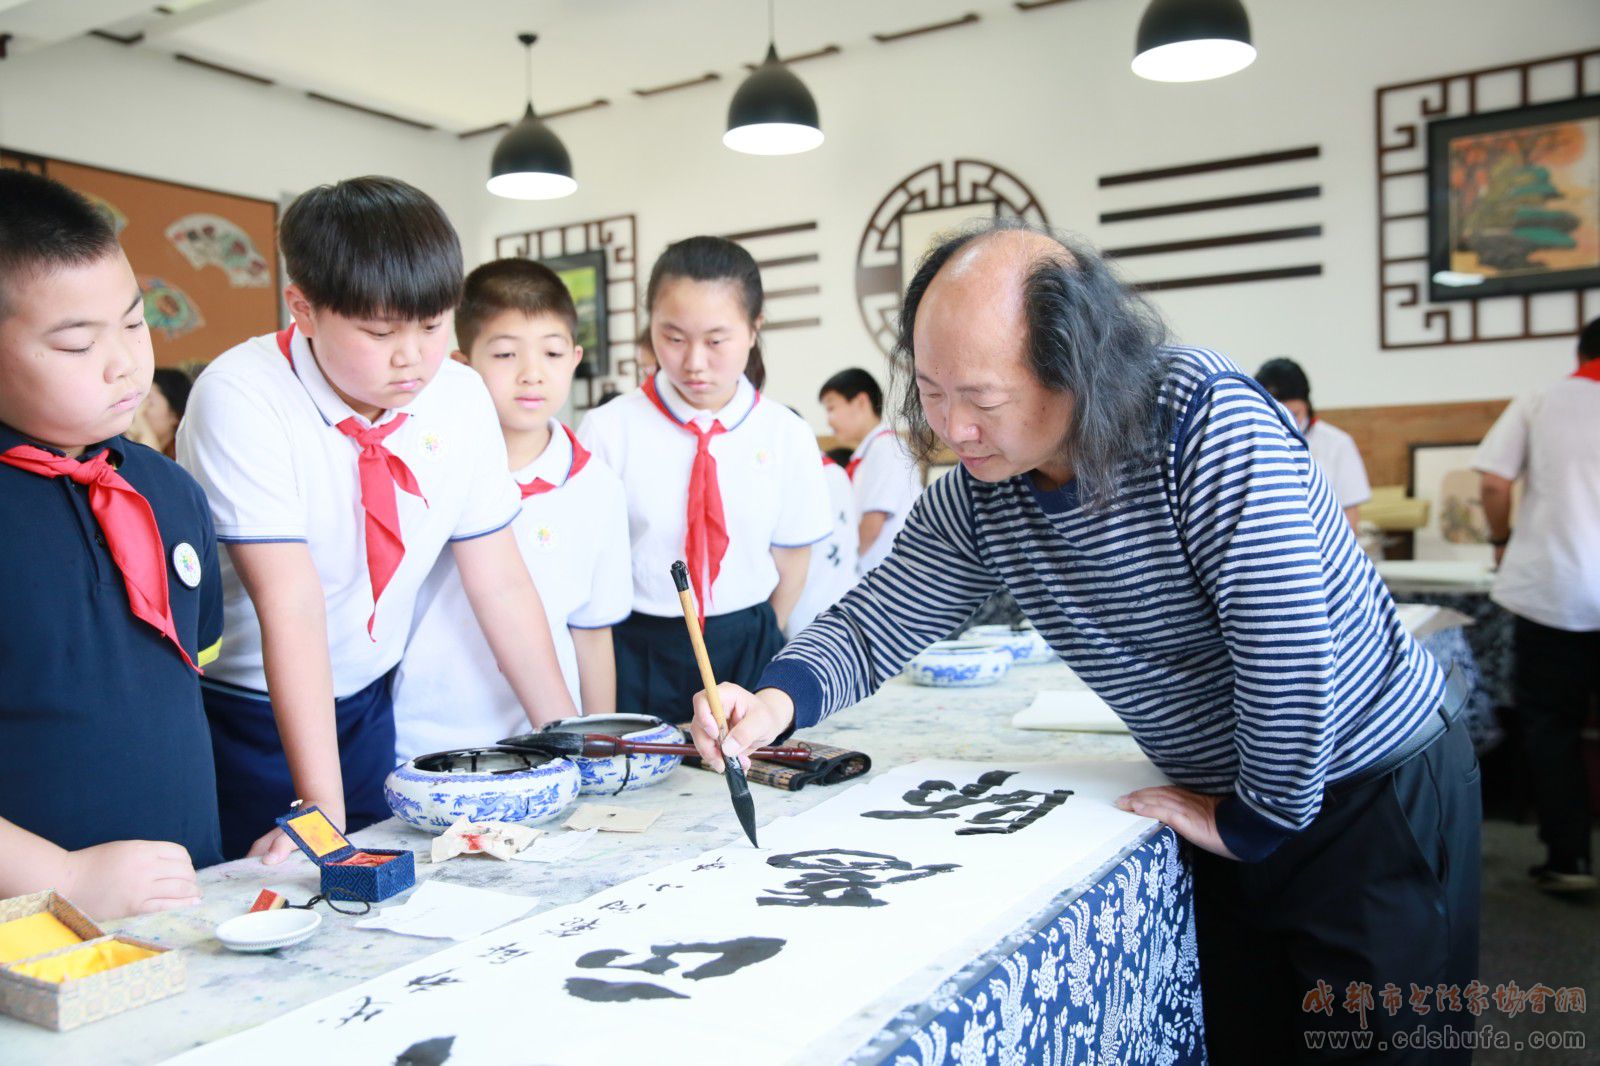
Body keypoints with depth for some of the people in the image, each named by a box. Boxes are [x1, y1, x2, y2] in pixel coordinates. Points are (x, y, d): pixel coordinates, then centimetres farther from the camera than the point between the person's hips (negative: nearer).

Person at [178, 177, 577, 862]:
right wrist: (322, 809, -31)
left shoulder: (461, 399, -9)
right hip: (240, 714, -4)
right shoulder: (240, 399, -23)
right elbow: (290, 602, -30)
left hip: (367, 707, 4)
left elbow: (500, 584, -5)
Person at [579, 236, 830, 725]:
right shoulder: (608, 430, -7)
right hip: (637, 652, -1)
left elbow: (791, 556, 5)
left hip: (744, 652, 1)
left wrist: (764, 644, 7)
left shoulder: (788, 437, -3)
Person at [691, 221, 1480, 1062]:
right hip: (1232, 810, 6)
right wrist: (779, 699, -22)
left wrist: (1255, 822, -18)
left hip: (1379, 799, -5)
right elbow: (873, 622, -2)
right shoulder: (974, 495, -8)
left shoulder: (1206, 419, -29)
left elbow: (1287, 644, -31)